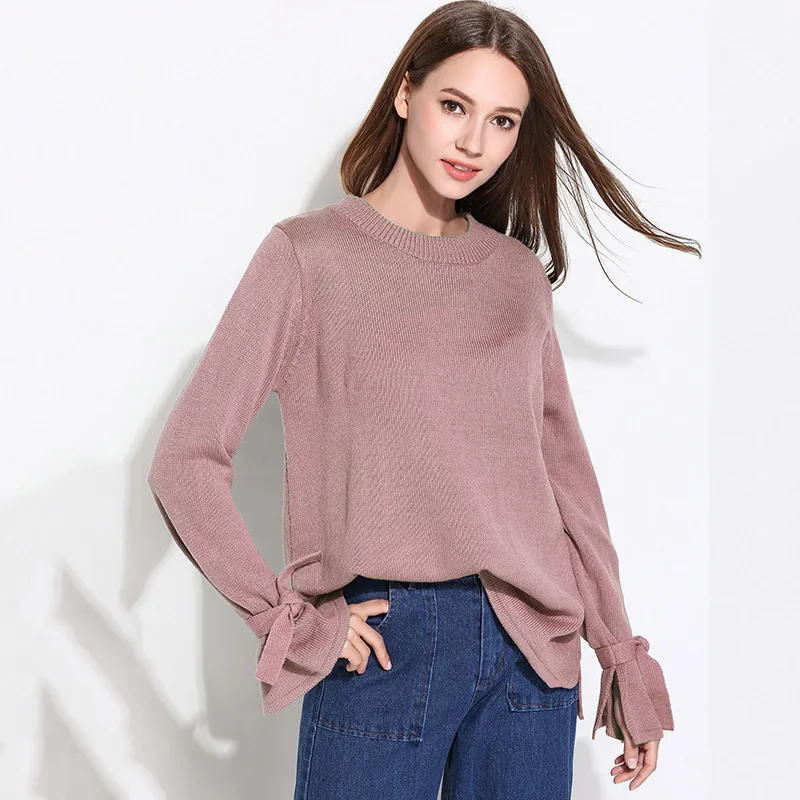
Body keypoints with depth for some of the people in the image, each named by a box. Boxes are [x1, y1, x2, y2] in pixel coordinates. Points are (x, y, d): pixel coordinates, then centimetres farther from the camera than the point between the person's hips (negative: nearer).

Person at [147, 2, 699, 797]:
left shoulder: (520, 275, 9)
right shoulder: (309, 253, -3)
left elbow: (564, 471, 12)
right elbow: (185, 462, -7)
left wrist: (624, 660, 11)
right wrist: (292, 622, -10)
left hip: (533, 645, 4)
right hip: (382, 641, -4)